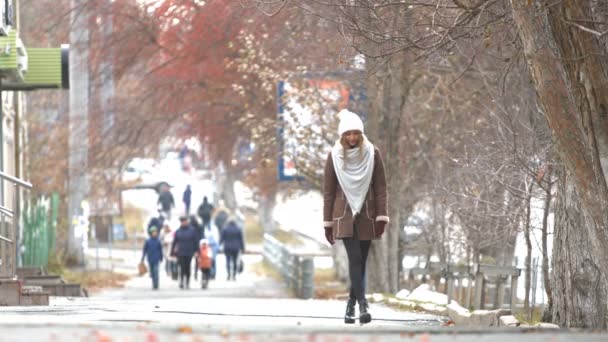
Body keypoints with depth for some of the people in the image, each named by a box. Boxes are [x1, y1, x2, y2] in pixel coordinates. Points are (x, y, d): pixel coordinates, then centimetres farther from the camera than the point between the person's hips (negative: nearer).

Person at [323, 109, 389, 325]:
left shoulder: (372, 154, 1)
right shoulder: (334, 157, 1)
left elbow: (381, 187, 2)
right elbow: (328, 191, 4)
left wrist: (382, 216, -7)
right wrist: (327, 223, 3)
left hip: (366, 216, 1)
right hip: (344, 215, -1)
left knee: (360, 262, 4)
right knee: (355, 258, -16)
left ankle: (351, 306, 14)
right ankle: (363, 305, -23)